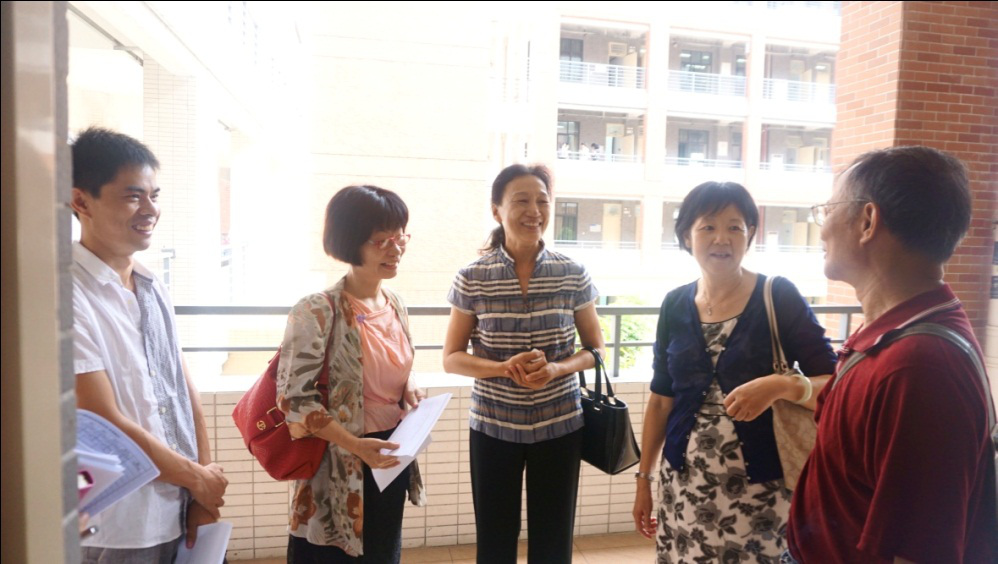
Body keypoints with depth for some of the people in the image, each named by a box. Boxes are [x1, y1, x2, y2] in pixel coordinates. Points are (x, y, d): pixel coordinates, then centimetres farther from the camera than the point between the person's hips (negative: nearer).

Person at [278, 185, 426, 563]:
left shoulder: (395, 304, 2)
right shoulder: (318, 311, -20)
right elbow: (294, 398, -20)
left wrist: (410, 390, -4)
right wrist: (355, 445, -26)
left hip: (391, 458, 7)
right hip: (339, 466, -7)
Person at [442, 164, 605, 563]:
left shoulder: (573, 275, -4)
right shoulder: (472, 279, -7)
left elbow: (595, 348, 4)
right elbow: (451, 358, -2)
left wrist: (557, 369, -16)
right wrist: (504, 368, -20)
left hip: (560, 425, 1)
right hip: (493, 427, -1)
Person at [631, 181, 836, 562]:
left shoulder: (779, 297, -8)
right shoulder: (675, 306, 2)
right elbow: (661, 399, 8)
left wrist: (780, 386, -29)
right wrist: (644, 477, 9)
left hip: (761, 488, -3)